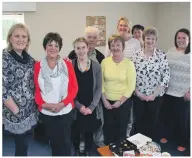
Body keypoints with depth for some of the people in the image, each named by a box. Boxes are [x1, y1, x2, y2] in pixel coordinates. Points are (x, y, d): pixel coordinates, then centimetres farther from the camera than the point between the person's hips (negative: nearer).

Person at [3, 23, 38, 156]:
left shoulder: (29, 58, 6)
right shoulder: (4, 58, -15)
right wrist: (16, 110, -15)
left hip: (31, 110, 6)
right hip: (16, 113, -5)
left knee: (24, 142, 18)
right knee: (22, 144, 8)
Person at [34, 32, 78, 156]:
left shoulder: (67, 64, -1)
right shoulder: (38, 66, 1)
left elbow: (74, 88, -3)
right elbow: (36, 89, 2)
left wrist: (62, 104, -15)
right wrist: (44, 104, -15)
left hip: (65, 111, -1)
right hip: (46, 112, 1)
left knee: (65, 142, 6)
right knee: (53, 141, 17)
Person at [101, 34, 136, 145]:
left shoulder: (129, 64, -9)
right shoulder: (105, 62, -3)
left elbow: (131, 86, -10)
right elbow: (101, 83, 0)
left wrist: (120, 101, -11)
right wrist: (104, 100, -5)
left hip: (124, 102, -2)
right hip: (107, 101, 2)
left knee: (121, 128, 12)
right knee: (108, 127, 15)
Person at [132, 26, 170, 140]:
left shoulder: (162, 55, -5)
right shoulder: (136, 55, -2)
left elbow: (166, 76, -8)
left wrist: (154, 94, -12)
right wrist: (137, 92, -8)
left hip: (156, 96, -1)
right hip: (138, 96, 1)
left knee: (153, 122, 13)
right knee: (139, 122, 12)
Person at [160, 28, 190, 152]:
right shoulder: (170, 52, 5)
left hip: (184, 94, -3)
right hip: (169, 91, 3)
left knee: (183, 118, 10)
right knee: (168, 115, 16)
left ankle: (183, 142, 29)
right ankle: (167, 135, 38)